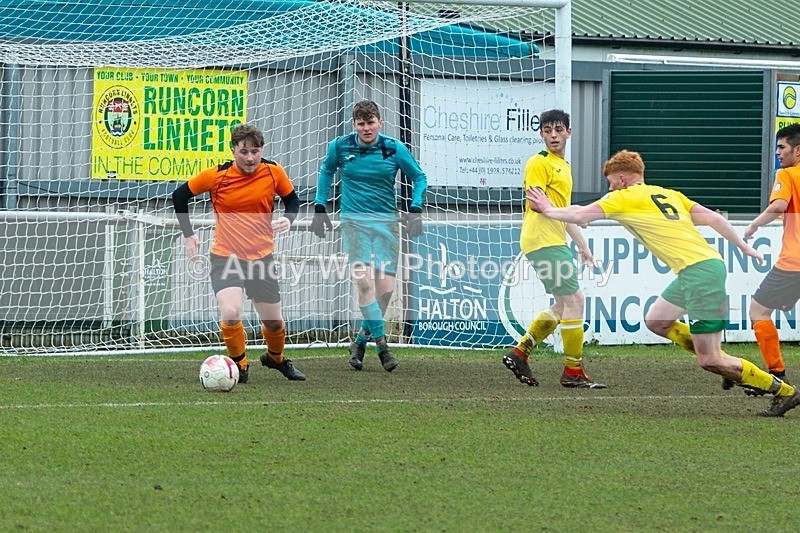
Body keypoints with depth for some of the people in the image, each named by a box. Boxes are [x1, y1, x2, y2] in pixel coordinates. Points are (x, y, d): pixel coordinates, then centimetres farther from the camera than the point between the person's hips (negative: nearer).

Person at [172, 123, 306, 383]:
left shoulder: (274, 172, -6)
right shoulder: (216, 176, -11)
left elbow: (292, 199, 12)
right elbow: (180, 196, 3)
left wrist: (287, 219, -9)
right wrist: (188, 235, 2)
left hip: (261, 258, 3)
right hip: (225, 257, -2)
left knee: (274, 322, 11)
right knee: (230, 313, -25)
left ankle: (275, 357, 44)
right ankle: (240, 366, -1)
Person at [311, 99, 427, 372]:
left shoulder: (394, 149, -3)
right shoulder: (340, 147, -1)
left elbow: (419, 177, 10)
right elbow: (326, 171, 19)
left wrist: (415, 210, -2)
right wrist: (320, 207, 13)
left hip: (386, 222, 1)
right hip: (353, 221, -1)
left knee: (386, 287, -4)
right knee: (364, 282, -18)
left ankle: (360, 343, 15)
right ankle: (381, 345, -14)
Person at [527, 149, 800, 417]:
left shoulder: (624, 197, 0)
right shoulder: (668, 194, 20)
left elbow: (579, 216, -1)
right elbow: (712, 218, 16)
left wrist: (547, 209, 16)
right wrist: (744, 247, 22)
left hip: (699, 271, -9)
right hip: (710, 262, 9)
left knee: (709, 361, -6)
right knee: (655, 321, 22)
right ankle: (725, 364, 18)